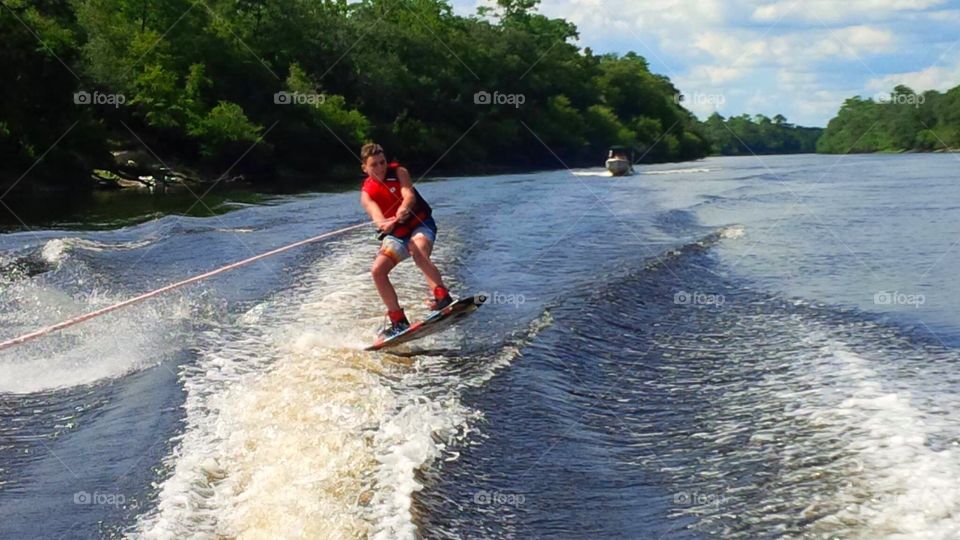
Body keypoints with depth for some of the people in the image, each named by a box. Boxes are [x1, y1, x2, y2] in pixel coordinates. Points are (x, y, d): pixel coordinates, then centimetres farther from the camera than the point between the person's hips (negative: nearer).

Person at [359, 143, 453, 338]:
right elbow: (377, 216, -22)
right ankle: (399, 321, -3)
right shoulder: (367, 193, -4)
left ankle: (443, 298, -46)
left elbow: (409, 195, -24)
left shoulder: (398, 172, -8)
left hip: (420, 224, -4)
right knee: (377, 270, -12)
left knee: (419, 253, -35)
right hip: (396, 234, 4)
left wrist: (402, 211, -47)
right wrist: (384, 224, -47)